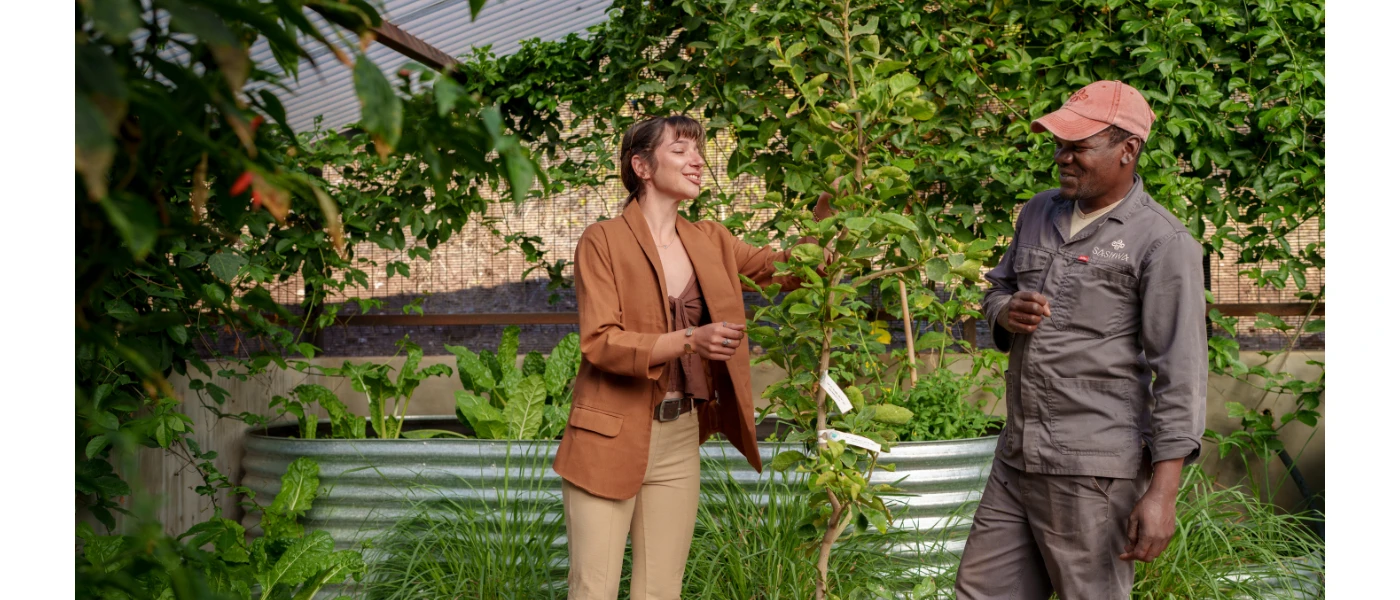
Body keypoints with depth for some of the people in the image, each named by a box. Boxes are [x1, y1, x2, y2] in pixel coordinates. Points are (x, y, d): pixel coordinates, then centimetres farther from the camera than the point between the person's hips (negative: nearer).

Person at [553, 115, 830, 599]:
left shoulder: (709, 241, 11)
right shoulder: (603, 241, -5)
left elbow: (791, 269, 14)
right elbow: (600, 342, -14)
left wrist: (830, 198, 1)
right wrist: (689, 340, -25)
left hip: (680, 439, 5)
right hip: (611, 438, -5)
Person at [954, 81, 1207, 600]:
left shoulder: (1162, 242, -10)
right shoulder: (1039, 213, 12)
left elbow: (1180, 374, -13)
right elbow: (996, 290, 25)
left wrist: (1162, 491, -20)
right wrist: (1006, 314, -1)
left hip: (1094, 473, -7)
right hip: (1016, 460, 7)